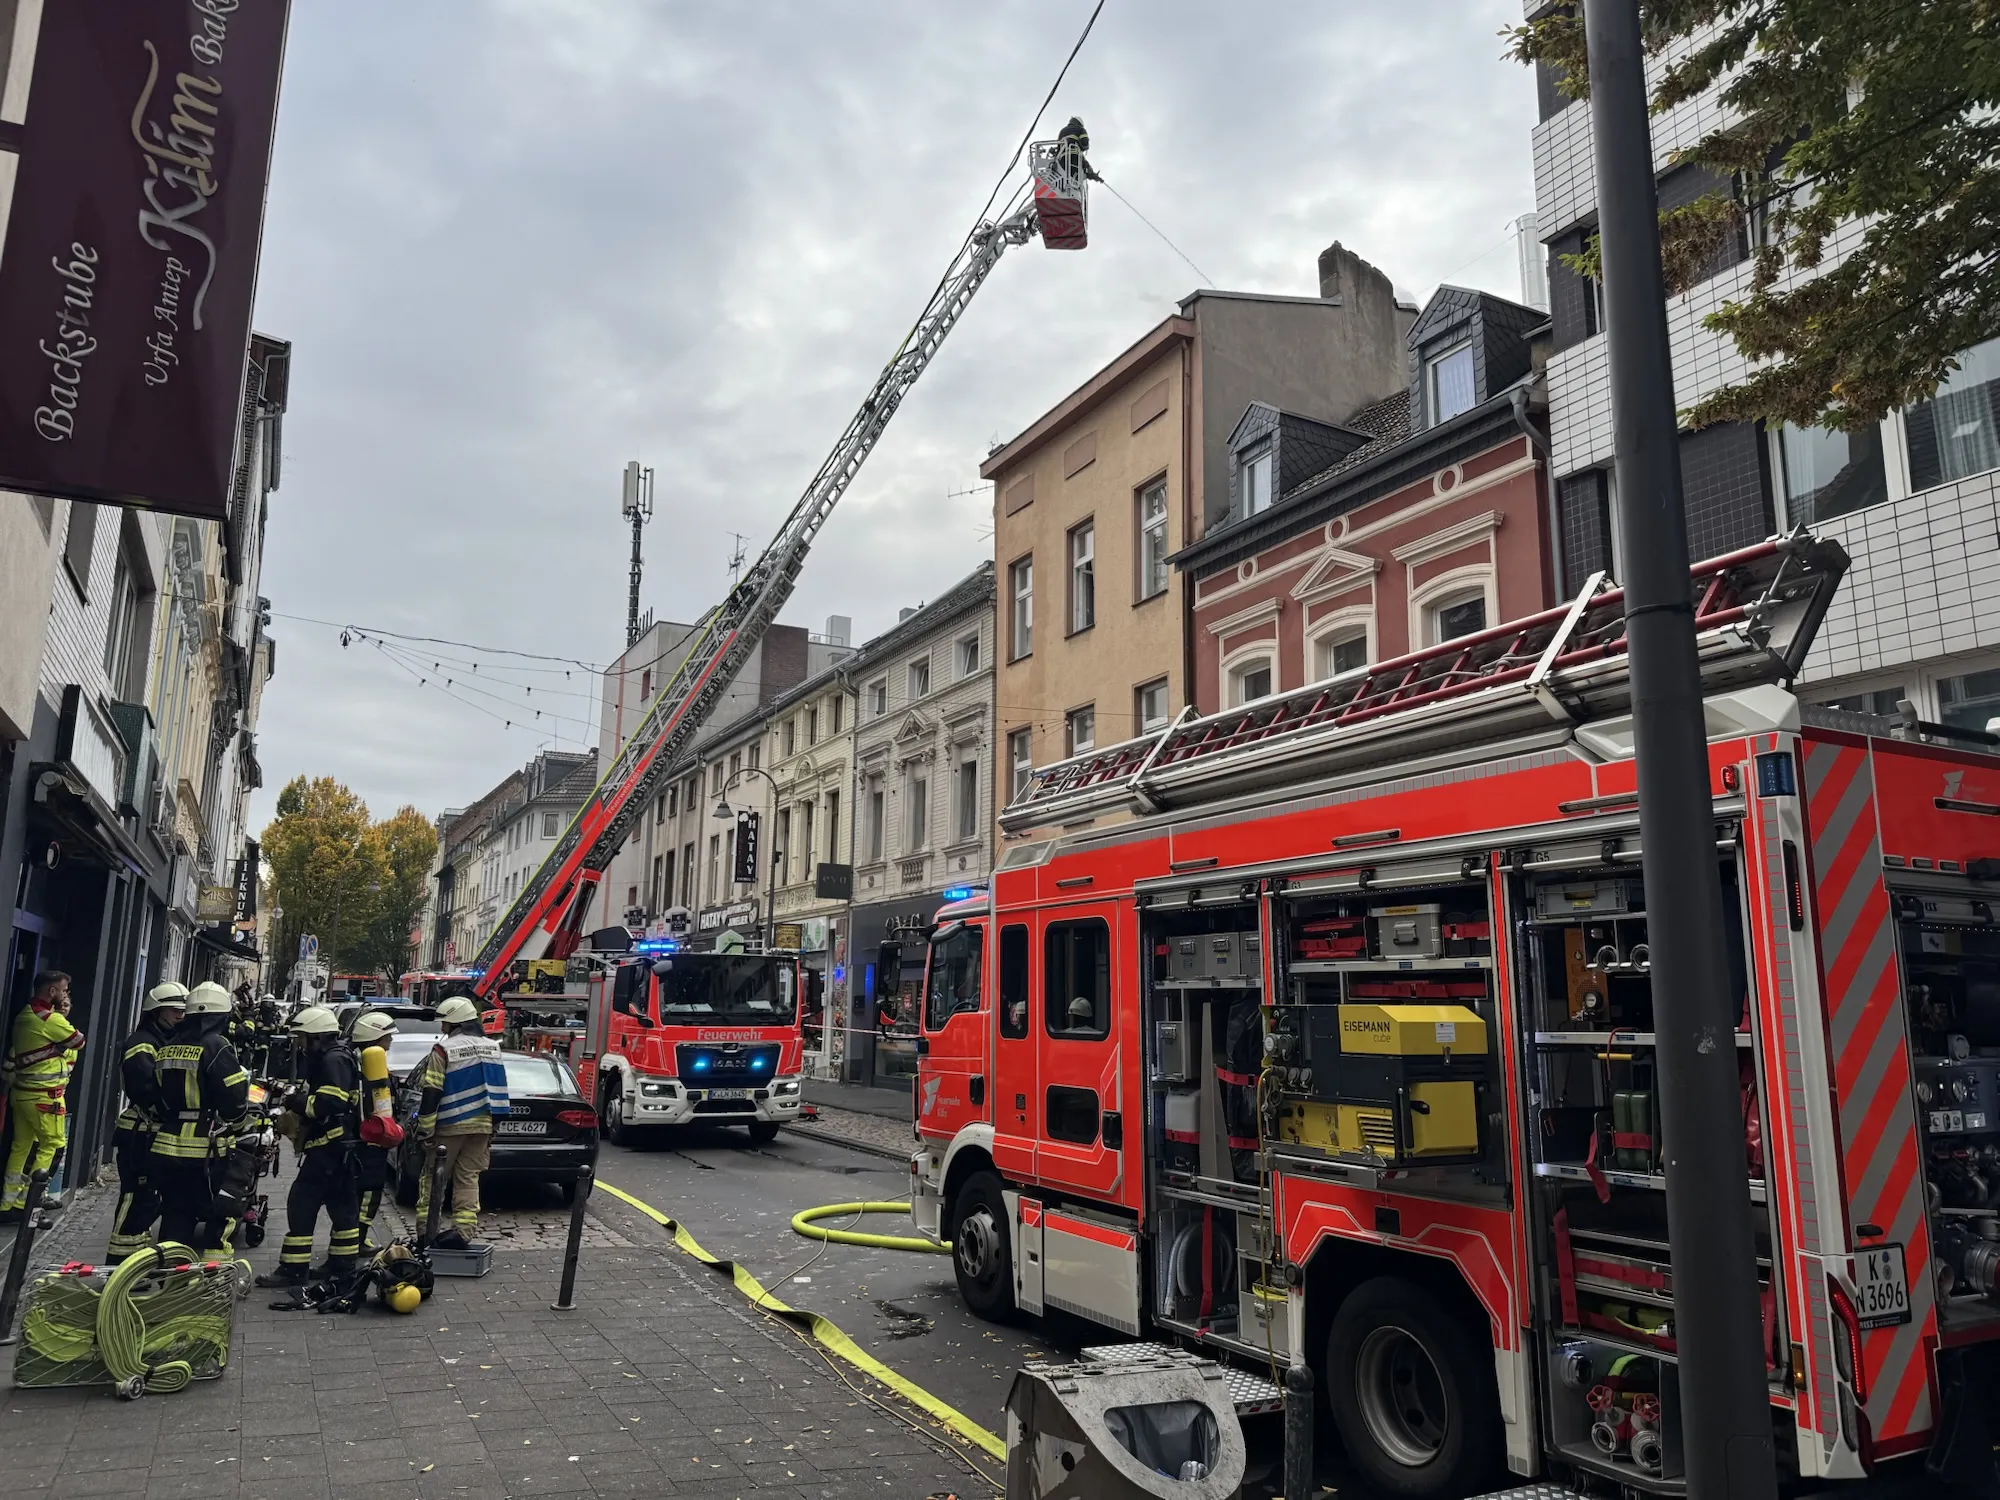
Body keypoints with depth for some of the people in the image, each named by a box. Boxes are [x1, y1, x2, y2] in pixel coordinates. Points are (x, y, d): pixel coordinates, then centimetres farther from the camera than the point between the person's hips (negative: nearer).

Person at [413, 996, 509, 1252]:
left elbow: (431, 1094, -13)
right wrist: (493, 1127, 18)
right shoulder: (492, 1047, 8)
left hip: (449, 1125, -5)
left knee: (433, 1178, 7)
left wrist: (424, 1129, -8)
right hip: (483, 1125, 5)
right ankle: (463, 1231, 1)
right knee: (468, 1178, 7)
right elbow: (497, 1089, 12)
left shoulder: (444, 1050, -11)